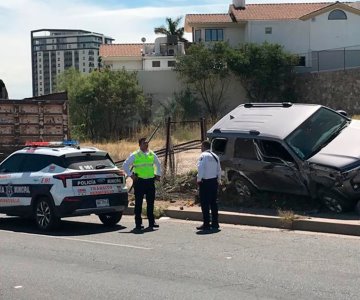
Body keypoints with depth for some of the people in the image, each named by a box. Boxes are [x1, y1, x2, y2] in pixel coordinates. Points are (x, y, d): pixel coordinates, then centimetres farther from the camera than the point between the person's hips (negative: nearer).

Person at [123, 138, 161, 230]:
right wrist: (131, 175, -5)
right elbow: (125, 165, 1)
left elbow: (158, 164, 27)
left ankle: (151, 222, 16)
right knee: (139, 203, -1)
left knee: (151, 202, 7)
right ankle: (138, 223, 4)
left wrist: (158, 174, 17)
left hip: (150, 181, 4)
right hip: (139, 181, -4)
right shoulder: (134, 155, -3)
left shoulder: (152, 155, 10)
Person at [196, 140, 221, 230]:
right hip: (214, 181, 7)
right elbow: (219, 170, 13)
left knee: (205, 203, -2)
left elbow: (200, 169, -20)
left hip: (205, 182, -7)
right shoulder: (215, 156, 12)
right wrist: (218, 180, 19)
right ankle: (215, 223, 17)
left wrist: (199, 179, -11)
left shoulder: (203, 156, -11)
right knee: (213, 203, 13)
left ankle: (206, 224, -2)